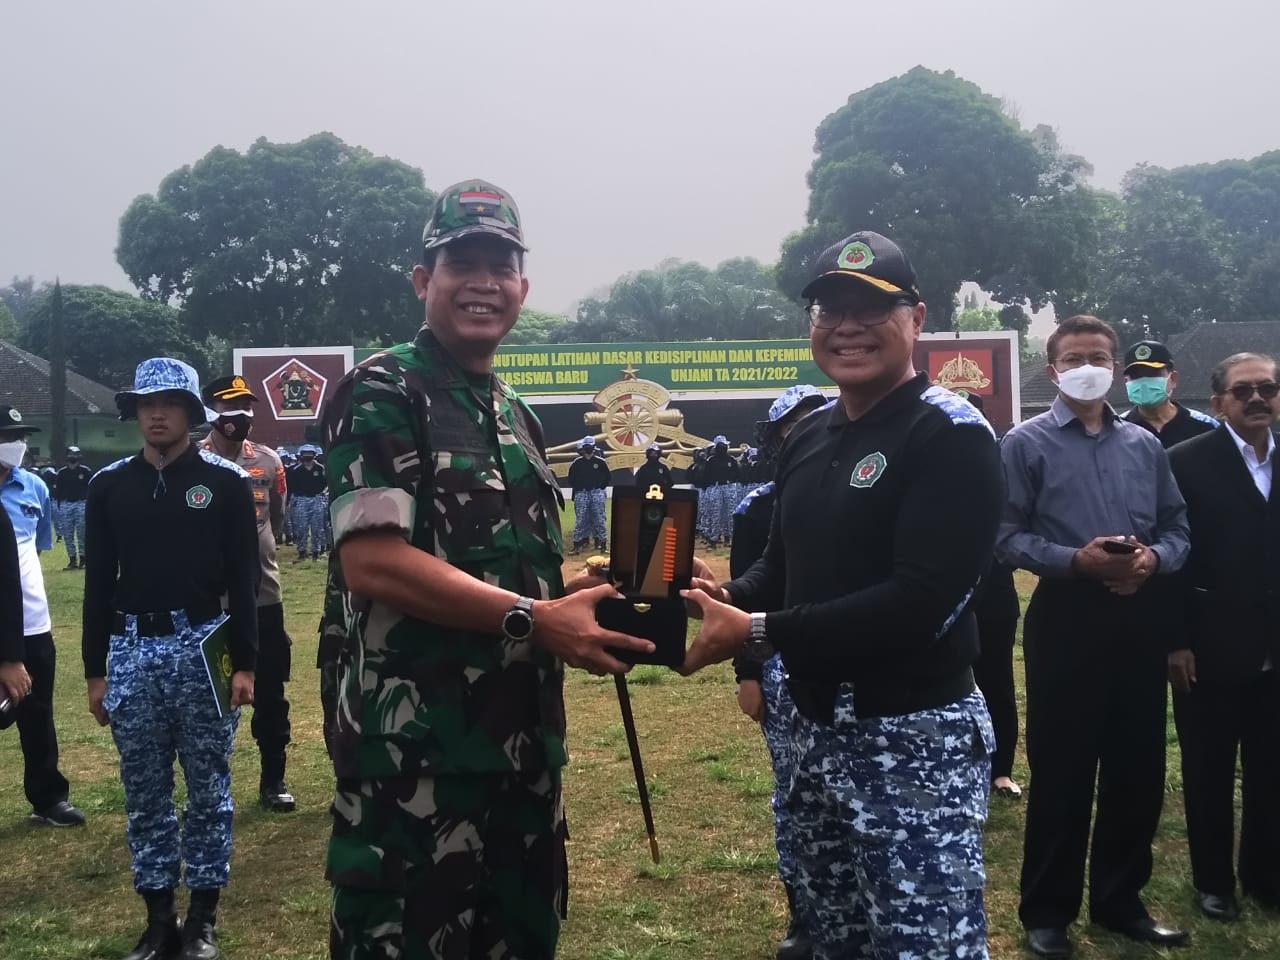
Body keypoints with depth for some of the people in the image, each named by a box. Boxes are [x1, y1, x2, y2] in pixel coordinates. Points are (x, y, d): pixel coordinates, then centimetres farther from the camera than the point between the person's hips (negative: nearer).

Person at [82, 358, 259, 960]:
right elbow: (99, 583, 9)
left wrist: (244, 663, -6)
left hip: (203, 647, -3)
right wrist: (95, 670, 7)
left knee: (208, 789, 6)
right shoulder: (108, 485, 7)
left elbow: (243, 579, -2)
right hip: (132, 650, 3)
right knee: (144, 793, 10)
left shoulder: (225, 482, -1)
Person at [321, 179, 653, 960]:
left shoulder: (517, 417, 16)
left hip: (523, 735, 8)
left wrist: (584, 590, 4)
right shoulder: (381, 394, -9)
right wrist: (534, 617, -22)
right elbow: (373, 562, -20)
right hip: (417, 743, -8)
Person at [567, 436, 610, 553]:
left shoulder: (600, 461, 1)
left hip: (597, 493, 0)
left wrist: (600, 488, 4)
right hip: (581, 494, 0)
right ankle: (577, 544, 3)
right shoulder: (577, 462, 1)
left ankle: (603, 544, 4)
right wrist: (579, 489, 3)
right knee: (580, 520, -1)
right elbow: (571, 478, 8)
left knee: (599, 519, 0)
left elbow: (607, 477, 9)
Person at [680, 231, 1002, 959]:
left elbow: (919, 601, -24)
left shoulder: (952, 436, -14)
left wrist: (758, 634, -23)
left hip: (917, 737, -8)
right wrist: (727, 598, -6)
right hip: (819, 729, 8)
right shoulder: (808, 439, 10)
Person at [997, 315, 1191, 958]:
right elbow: (1007, 537, -8)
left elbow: (1177, 527, 12)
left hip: (1140, 618, 5)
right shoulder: (1026, 444, -2)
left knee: (1138, 768, 12)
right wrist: (1077, 560, -20)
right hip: (1066, 618, -4)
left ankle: (1120, 901, 29)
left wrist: (1154, 557, -9)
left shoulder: (1145, 445, 11)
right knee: (1061, 770, 3)